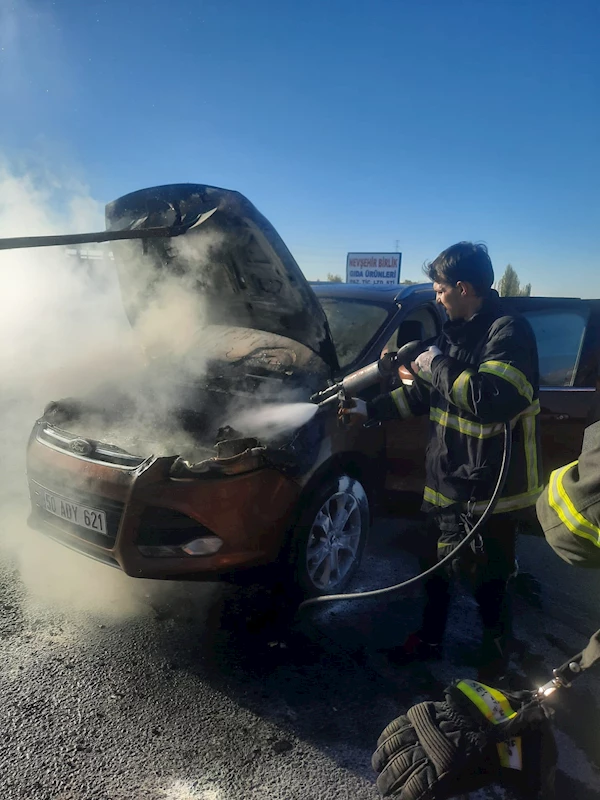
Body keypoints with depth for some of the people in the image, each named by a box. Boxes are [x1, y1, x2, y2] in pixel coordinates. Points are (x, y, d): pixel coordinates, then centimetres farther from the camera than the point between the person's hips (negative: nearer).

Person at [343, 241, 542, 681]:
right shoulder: (456, 331, 9)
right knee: (435, 568, 21)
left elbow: (494, 400, -33)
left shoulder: (510, 332, -18)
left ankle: (496, 666, 32)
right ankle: (429, 641, 43)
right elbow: (422, 396, 17)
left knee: (489, 585, 9)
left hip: (490, 488, -8)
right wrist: (369, 409, 14)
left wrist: (439, 366, -22)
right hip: (445, 479, 8)